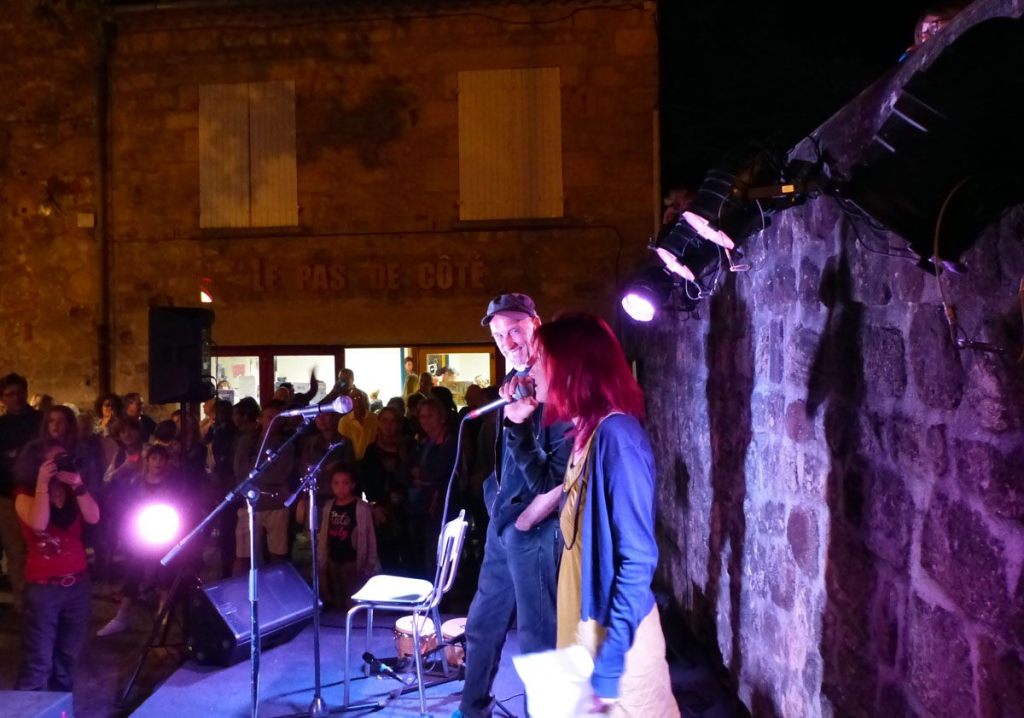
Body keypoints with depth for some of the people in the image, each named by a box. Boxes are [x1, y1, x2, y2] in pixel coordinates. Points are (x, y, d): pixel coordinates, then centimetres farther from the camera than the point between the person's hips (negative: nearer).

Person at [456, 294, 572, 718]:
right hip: (502, 523, 9)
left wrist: (518, 427, -29)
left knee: (537, 637, 3)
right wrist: (494, 498, 13)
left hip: (534, 528, -9)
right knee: (482, 624, 20)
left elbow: (553, 482, -21)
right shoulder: (513, 382, 11)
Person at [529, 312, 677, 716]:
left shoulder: (616, 435, -20)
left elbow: (637, 559, -22)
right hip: (587, 624, 8)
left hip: (615, 633, -8)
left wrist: (609, 668, -21)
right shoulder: (588, 432, 6)